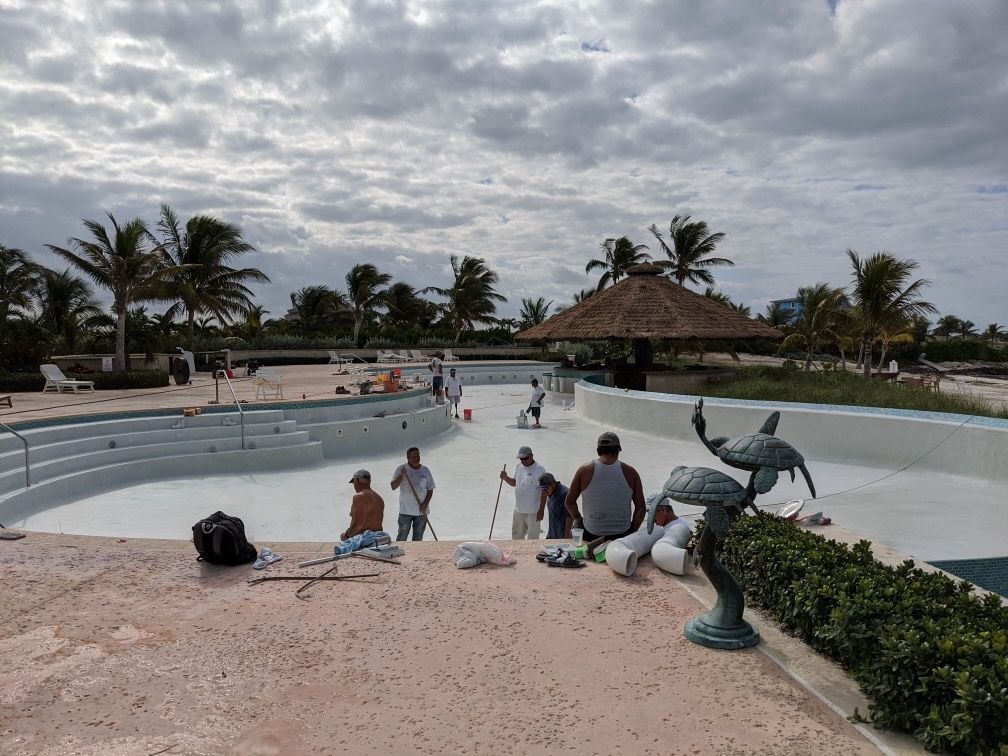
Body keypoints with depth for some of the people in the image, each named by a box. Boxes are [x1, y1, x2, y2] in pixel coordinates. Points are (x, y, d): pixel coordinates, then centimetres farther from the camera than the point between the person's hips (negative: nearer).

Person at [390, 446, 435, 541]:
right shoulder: (401, 469, -3)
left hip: (421, 511, 3)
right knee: (402, 537, -1)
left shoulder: (425, 470, 4)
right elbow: (393, 487, -9)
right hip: (405, 511, -3)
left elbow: (430, 489, 7)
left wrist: (425, 504, -5)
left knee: (418, 538, 10)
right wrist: (401, 476, -23)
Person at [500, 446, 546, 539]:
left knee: (532, 538, 2)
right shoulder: (519, 467, 8)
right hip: (519, 510, 7)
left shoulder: (540, 470, -14)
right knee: (516, 536, 17)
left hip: (533, 511, -7)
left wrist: (541, 510, -18)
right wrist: (506, 478, 1)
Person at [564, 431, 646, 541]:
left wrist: (577, 518, 20)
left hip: (591, 536, -1)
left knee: (578, 524, 30)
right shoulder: (630, 472, -5)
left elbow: (570, 502, 2)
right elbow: (641, 508, -3)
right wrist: (632, 531, 11)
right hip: (623, 535, 1)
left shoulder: (584, 470, -7)